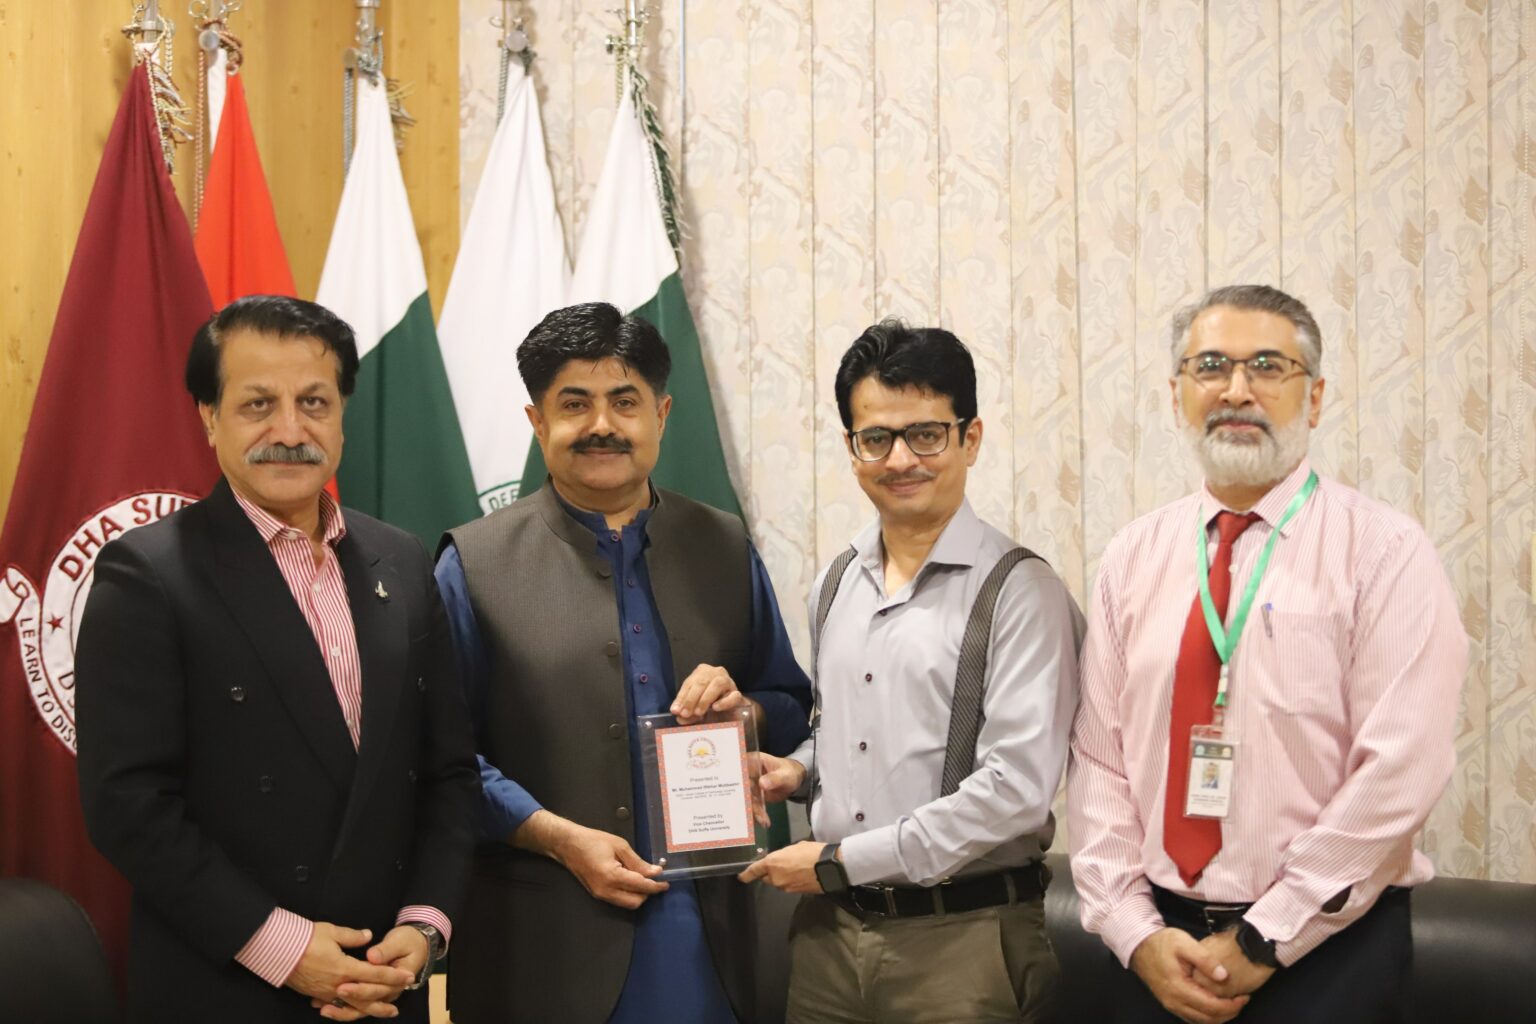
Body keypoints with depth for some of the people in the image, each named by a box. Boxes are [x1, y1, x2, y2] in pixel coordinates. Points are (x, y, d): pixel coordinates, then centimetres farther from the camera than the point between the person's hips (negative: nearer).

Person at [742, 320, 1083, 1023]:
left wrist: (840, 861, -14)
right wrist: (800, 769, 3)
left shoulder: (1018, 591, -11)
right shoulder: (836, 585, 10)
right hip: (829, 928, 6)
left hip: (961, 938, -5)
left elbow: (1015, 789, -18)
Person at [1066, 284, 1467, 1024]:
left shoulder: (1383, 551, -7)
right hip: (1165, 951, 3)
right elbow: (1097, 759, 3)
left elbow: (1398, 770, -14)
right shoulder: (1132, 558, 5)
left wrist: (1262, 943, -14)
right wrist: (1137, 933, -7)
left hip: (1324, 945, -3)